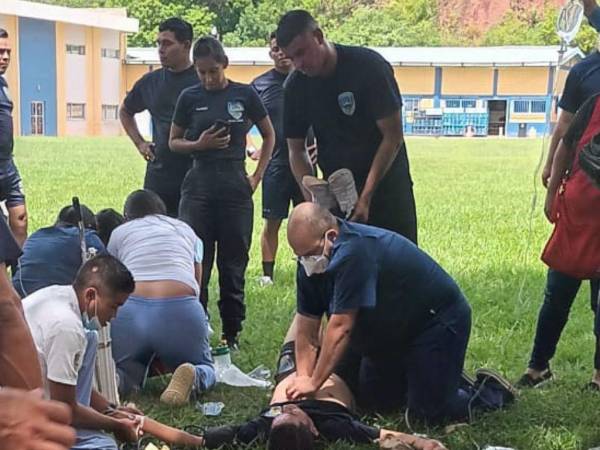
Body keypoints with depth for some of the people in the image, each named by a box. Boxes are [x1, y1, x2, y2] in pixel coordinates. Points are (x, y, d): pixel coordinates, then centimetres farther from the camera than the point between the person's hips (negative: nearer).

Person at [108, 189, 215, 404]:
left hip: (130, 310, 0)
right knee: (205, 370, 22)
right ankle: (194, 378, -14)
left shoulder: (119, 232, 25)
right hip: (181, 311, 0)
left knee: (126, 370, 21)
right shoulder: (185, 229, 28)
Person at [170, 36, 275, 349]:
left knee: (233, 265, 6)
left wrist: (257, 176, 5)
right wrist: (199, 144, -9)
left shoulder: (244, 95, 1)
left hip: (235, 186, 0)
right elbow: (174, 142, 11)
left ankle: (232, 334, 16)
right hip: (199, 185, 1)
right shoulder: (190, 98, 3)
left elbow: (269, 136, 12)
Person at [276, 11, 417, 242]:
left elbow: (393, 137, -16)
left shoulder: (369, 66, -17)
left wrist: (366, 197, -19)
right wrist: (313, 197, -13)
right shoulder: (296, 86, -5)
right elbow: (296, 149, 3)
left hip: (385, 185, -3)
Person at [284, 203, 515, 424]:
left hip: (439, 320, -9)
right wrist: (304, 379, -18)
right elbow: (306, 332, -6)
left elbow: (340, 327, -35)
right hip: (391, 332, 9)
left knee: (428, 412, -9)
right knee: (374, 402, 12)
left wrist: (314, 383, -29)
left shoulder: (353, 252, -36)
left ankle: (492, 391, 14)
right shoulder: (310, 263, -8)